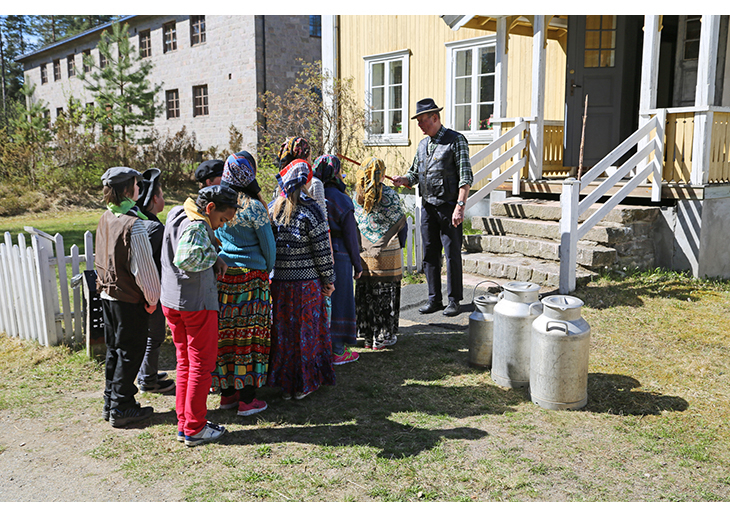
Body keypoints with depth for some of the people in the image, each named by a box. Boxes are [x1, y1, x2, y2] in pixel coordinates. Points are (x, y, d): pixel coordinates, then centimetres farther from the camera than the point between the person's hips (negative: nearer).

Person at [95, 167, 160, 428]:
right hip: (129, 298, -8)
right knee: (130, 352, 3)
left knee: (114, 350, 17)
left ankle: (110, 404, 27)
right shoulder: (132, 224, -21)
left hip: (107, 294, 8)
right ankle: (121, 409, 10)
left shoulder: (105, 218, 4)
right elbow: (143, 267, -19)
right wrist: (153, 298, -8)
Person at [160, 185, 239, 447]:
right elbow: (186, 260, -34)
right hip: (197, 303, -9)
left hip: (171, 301, 9)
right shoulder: (197, 227, -21)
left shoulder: (176, 214, 8)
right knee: (201, 364, 3)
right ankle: (195, 429, 10)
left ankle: (183, 423, 24)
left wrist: (214, 258, 4)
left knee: (185, 362, 17)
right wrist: (213, 253, -18)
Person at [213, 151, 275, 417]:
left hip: (220, 275, 5)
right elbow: (268, 245, -6)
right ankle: (247, 400, 6)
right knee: (249, 334, 1)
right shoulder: (254, 208, -12)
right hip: (250, 276, -5)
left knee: (224, 333, 10)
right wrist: (268, 270, 12)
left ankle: (226, 393, 21)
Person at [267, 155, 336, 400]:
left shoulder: (272, 209, 1)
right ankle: (304, 383, 17)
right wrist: (328, 279, 0)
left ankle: (285, 383, 21)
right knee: (306, 331, 8)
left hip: (278, 281, 4)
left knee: (282, 330, 12)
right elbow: (322, 249, -10)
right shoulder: (309, 210, -11)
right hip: (306, 281, -4)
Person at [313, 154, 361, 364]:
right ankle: (336, 351, 11)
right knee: (337, 301, 4)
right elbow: (350, 235, -10)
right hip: (337, 257, -5)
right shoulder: (341, 200, -13)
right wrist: (357, 264, 0)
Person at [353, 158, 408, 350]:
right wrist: (400, 244, 12)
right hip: (387, 254, -4)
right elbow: (401, 224, -4)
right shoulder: (389, 195, -11)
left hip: (364, 253, 4)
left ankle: (368, 336, 20)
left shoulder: (357, 195, 1)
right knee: (385, 294, 5)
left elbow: (355, 223, 9)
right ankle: (382, 337, 12)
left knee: (365, 293, 11)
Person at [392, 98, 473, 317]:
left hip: (449, 207, -6)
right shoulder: (423, 144, 15)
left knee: (452, 254, 0)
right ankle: (434, 299, 17)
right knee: (430, 254, 8)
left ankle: (454, 300, 11)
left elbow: (465, 176, -11)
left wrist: (460, 206, -19)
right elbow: (414, 174, 19)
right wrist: (402, 180, -5)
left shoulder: (456, 140, -5)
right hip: (428, 207, 6)